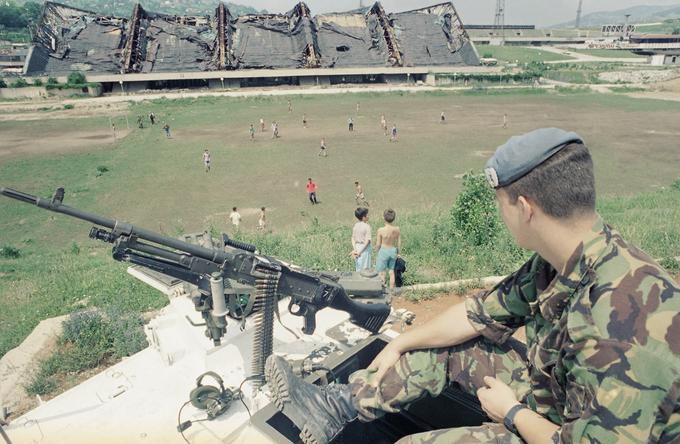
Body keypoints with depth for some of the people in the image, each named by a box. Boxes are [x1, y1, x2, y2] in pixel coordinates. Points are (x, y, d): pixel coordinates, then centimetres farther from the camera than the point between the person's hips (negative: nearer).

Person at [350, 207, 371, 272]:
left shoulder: (356, 225, 1)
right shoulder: (367, 226, -16)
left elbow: (353, 238, -2)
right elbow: (367, 241, -21)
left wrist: (354, 249, -7)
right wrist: (360, 252, -17)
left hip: (357, 247, 6)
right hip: (365, 248, -6)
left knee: (358, 267, 16)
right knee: (365, 268, 6)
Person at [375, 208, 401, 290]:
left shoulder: (381, 230, -19)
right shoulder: (397, 229, -9)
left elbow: (378, 245, -11)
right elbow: (399, 243, 0)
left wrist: (377, 252, 10)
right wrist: (397, 253, 16)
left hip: (383, 251, -4)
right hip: (393, 251, 4)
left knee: (381, 272, 8)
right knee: (391, 271, 19)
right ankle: (391, 289, 27)